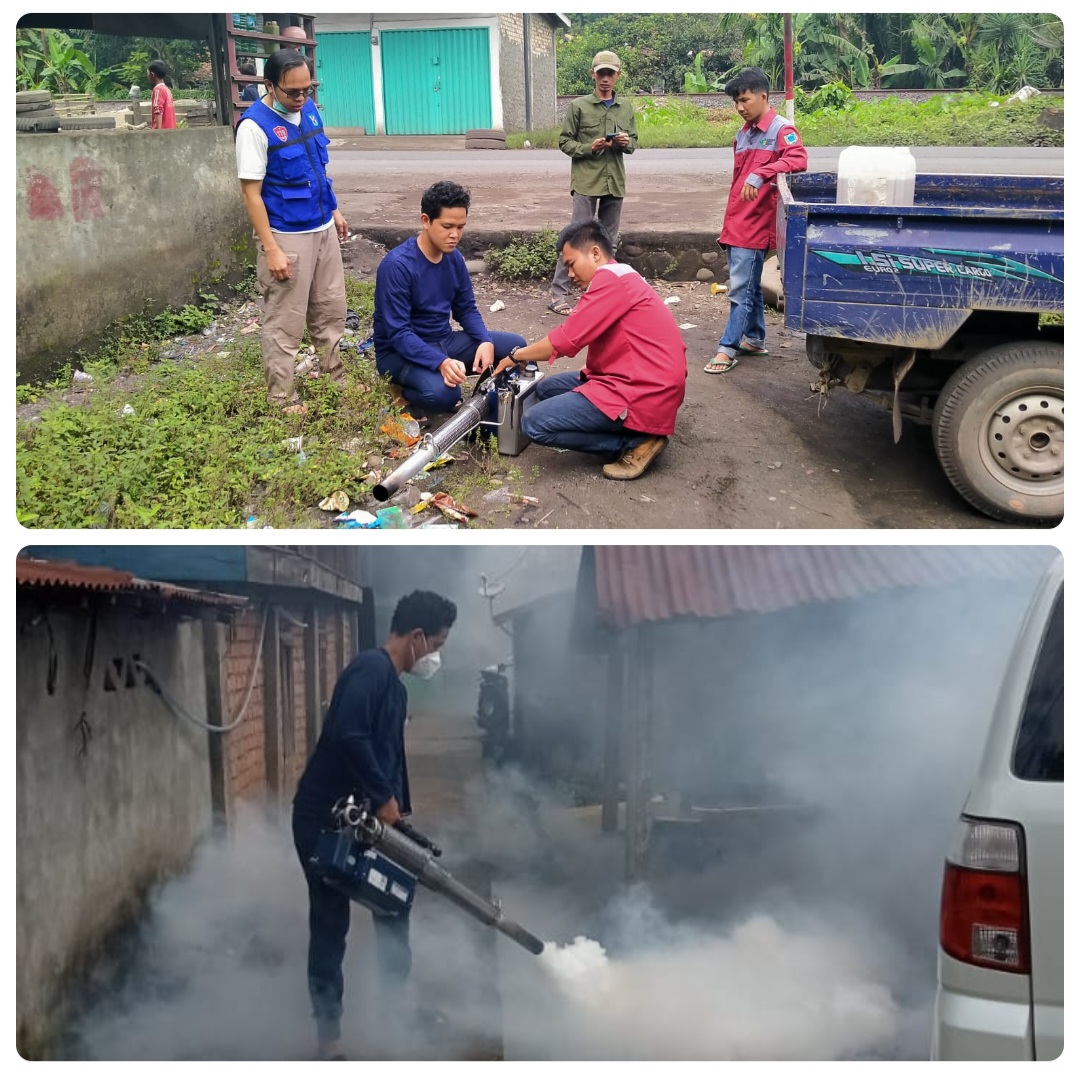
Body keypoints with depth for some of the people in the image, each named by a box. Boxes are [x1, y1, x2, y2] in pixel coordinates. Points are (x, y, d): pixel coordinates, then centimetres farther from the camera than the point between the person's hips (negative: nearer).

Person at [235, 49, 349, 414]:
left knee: (331, 309, 17)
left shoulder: (309, 109, 4)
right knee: (285, 322, 1)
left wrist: (334, 210, 19)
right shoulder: (255, 125, -17)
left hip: (322, 229, 7)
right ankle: (282, 398, 11)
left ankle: (336, 378, 32)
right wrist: (271, 249, -20)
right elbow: (251, 193, -17)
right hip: (287, 236, -7)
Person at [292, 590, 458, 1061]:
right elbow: (348, 735, -31)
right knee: (331, 924, 0)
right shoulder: (372, 668, -17)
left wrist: (399, 813, 18)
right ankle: (329, 1035, 12)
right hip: (324, 818, -10)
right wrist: (384, 798, -23)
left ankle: (398, 1007, 29)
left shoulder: (395, 685, 14)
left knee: (395, 903, 15)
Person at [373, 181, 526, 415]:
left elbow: (466, 309, 8)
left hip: (444, 341, 7)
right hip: (400, 352, -7)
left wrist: (486, 341, -14)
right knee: (443, 392, -36)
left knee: (515, 345, -4)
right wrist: (441, 362, -41)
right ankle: (405, 395, -3)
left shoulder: (454, 257, 0)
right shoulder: (397, 265, -23)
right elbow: (398, 333, -27)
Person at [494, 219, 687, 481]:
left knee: (534, 424, -12)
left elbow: (567, 339, -15)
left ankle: (635, 442, -8)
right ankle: (634, 431, 6)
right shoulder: (621, 279, 21)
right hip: (642, 383, 11)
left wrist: (517, 356, 0)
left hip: (643, 395, -11)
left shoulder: (611, 277, -12)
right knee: (547, 388, 18)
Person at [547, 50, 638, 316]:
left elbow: (634, 142, 16)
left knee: (609, 241, 10)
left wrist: (626, 142, -7)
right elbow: (565, 141, -1)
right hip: (586, 182, -4)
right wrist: (589, 148, -16)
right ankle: (558, 294, -5)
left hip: (615, 182, 5)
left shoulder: (626, 107, 11)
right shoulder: (579, 106, -1)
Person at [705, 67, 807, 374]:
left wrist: (760, 174, -38)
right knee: (749, 285, 16)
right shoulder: (743, 135, 16)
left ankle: (727, 348, -4)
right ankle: (754, 339, 27)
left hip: (756, 224, -8)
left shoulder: (781, 130, -9)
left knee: (741, 287, -7)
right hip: (735, 223, 8)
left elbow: (798, 160, -27)